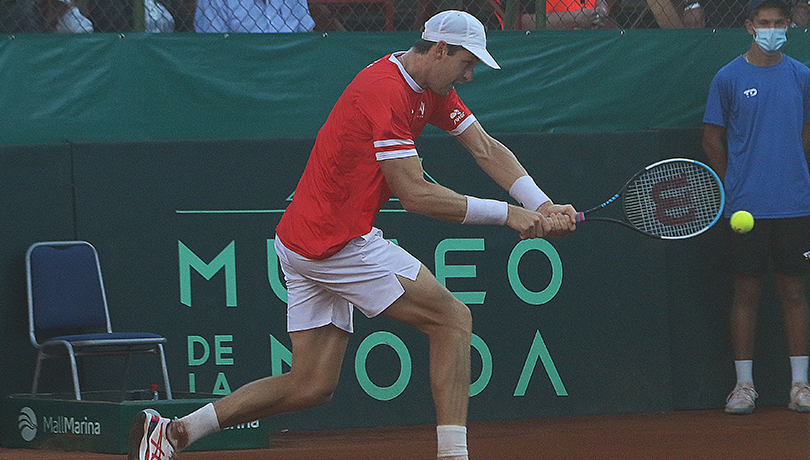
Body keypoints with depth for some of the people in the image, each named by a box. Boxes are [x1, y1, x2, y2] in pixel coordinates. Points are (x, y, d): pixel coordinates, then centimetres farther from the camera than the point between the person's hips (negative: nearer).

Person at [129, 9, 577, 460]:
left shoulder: (432, 91, 12)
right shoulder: (385, 91, -19)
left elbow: (485, 148, 7)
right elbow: (414, 194, -22)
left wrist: (541, 204, -8)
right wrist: (505, 213, -20)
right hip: (338, 242, -10)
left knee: (311, 386, 9)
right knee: (453, 318, -6)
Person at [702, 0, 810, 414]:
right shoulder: (729, 78, 1)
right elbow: (713, 137, 7)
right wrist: (733, 185, 5)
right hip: (747, 208, -2)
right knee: (747, 291, 0)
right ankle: (744, 384, 5)